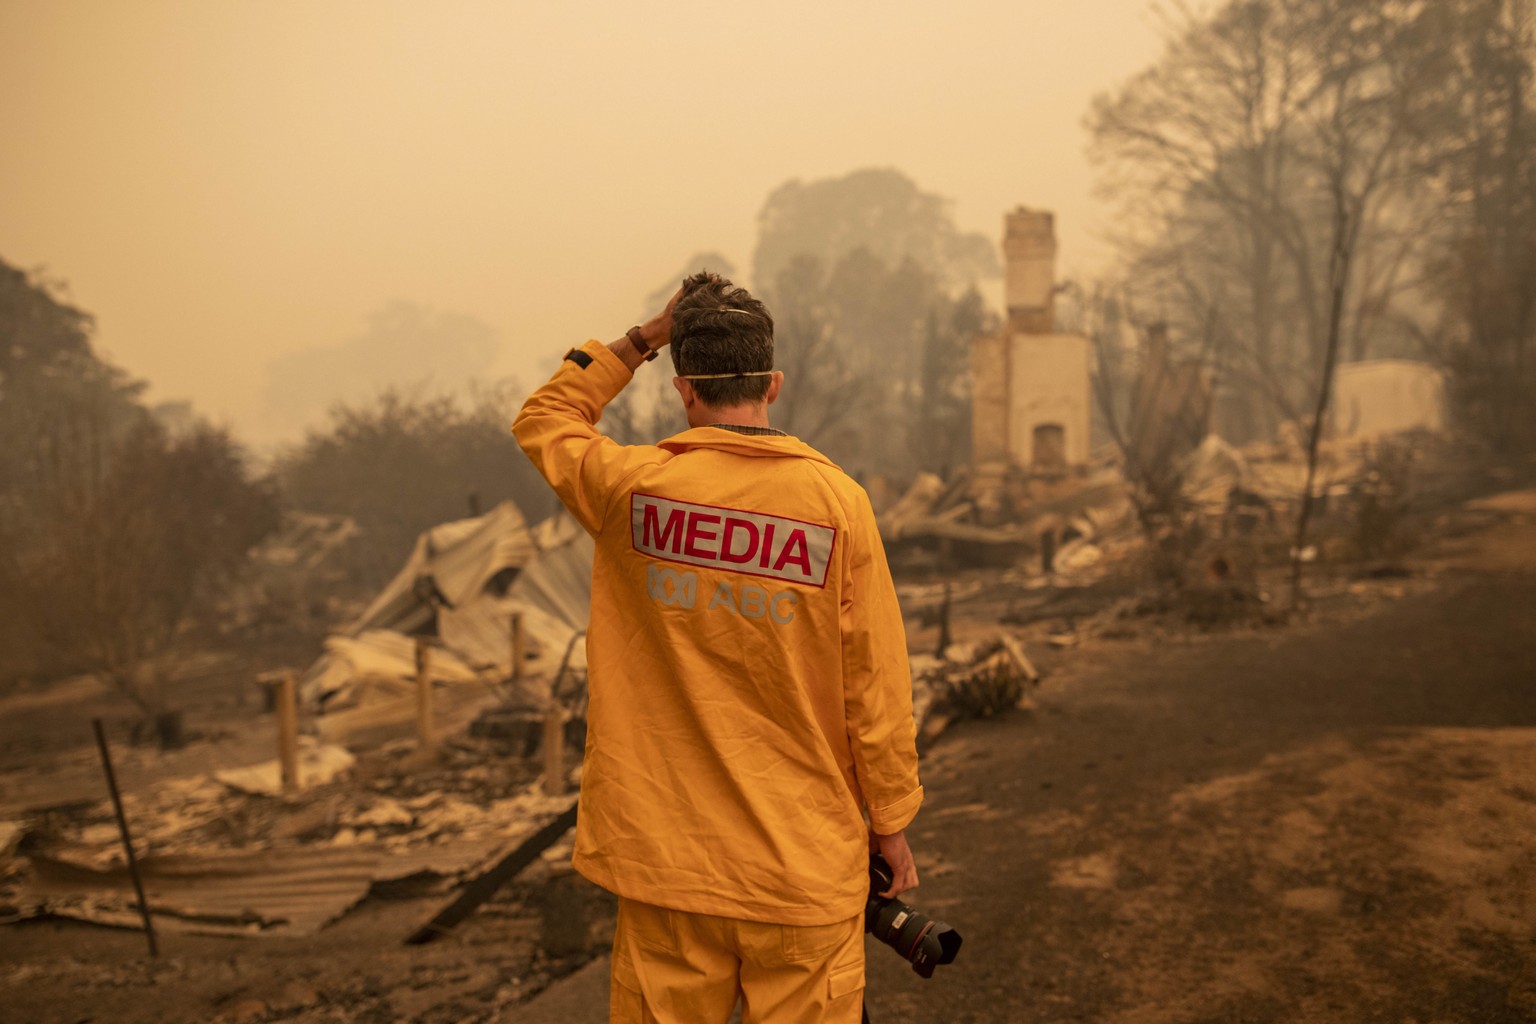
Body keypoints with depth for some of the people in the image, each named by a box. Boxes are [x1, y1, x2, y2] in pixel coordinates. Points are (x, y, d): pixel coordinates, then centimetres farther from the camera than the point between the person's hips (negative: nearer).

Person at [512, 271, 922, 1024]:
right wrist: (891, 821, 6)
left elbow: (542, 418, 16)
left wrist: (641, 339, 12)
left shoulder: (633, 488, -7)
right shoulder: (836, 499, -9)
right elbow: (874, 681, -6)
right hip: (804, 863, -1)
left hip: (665, 854, 1)